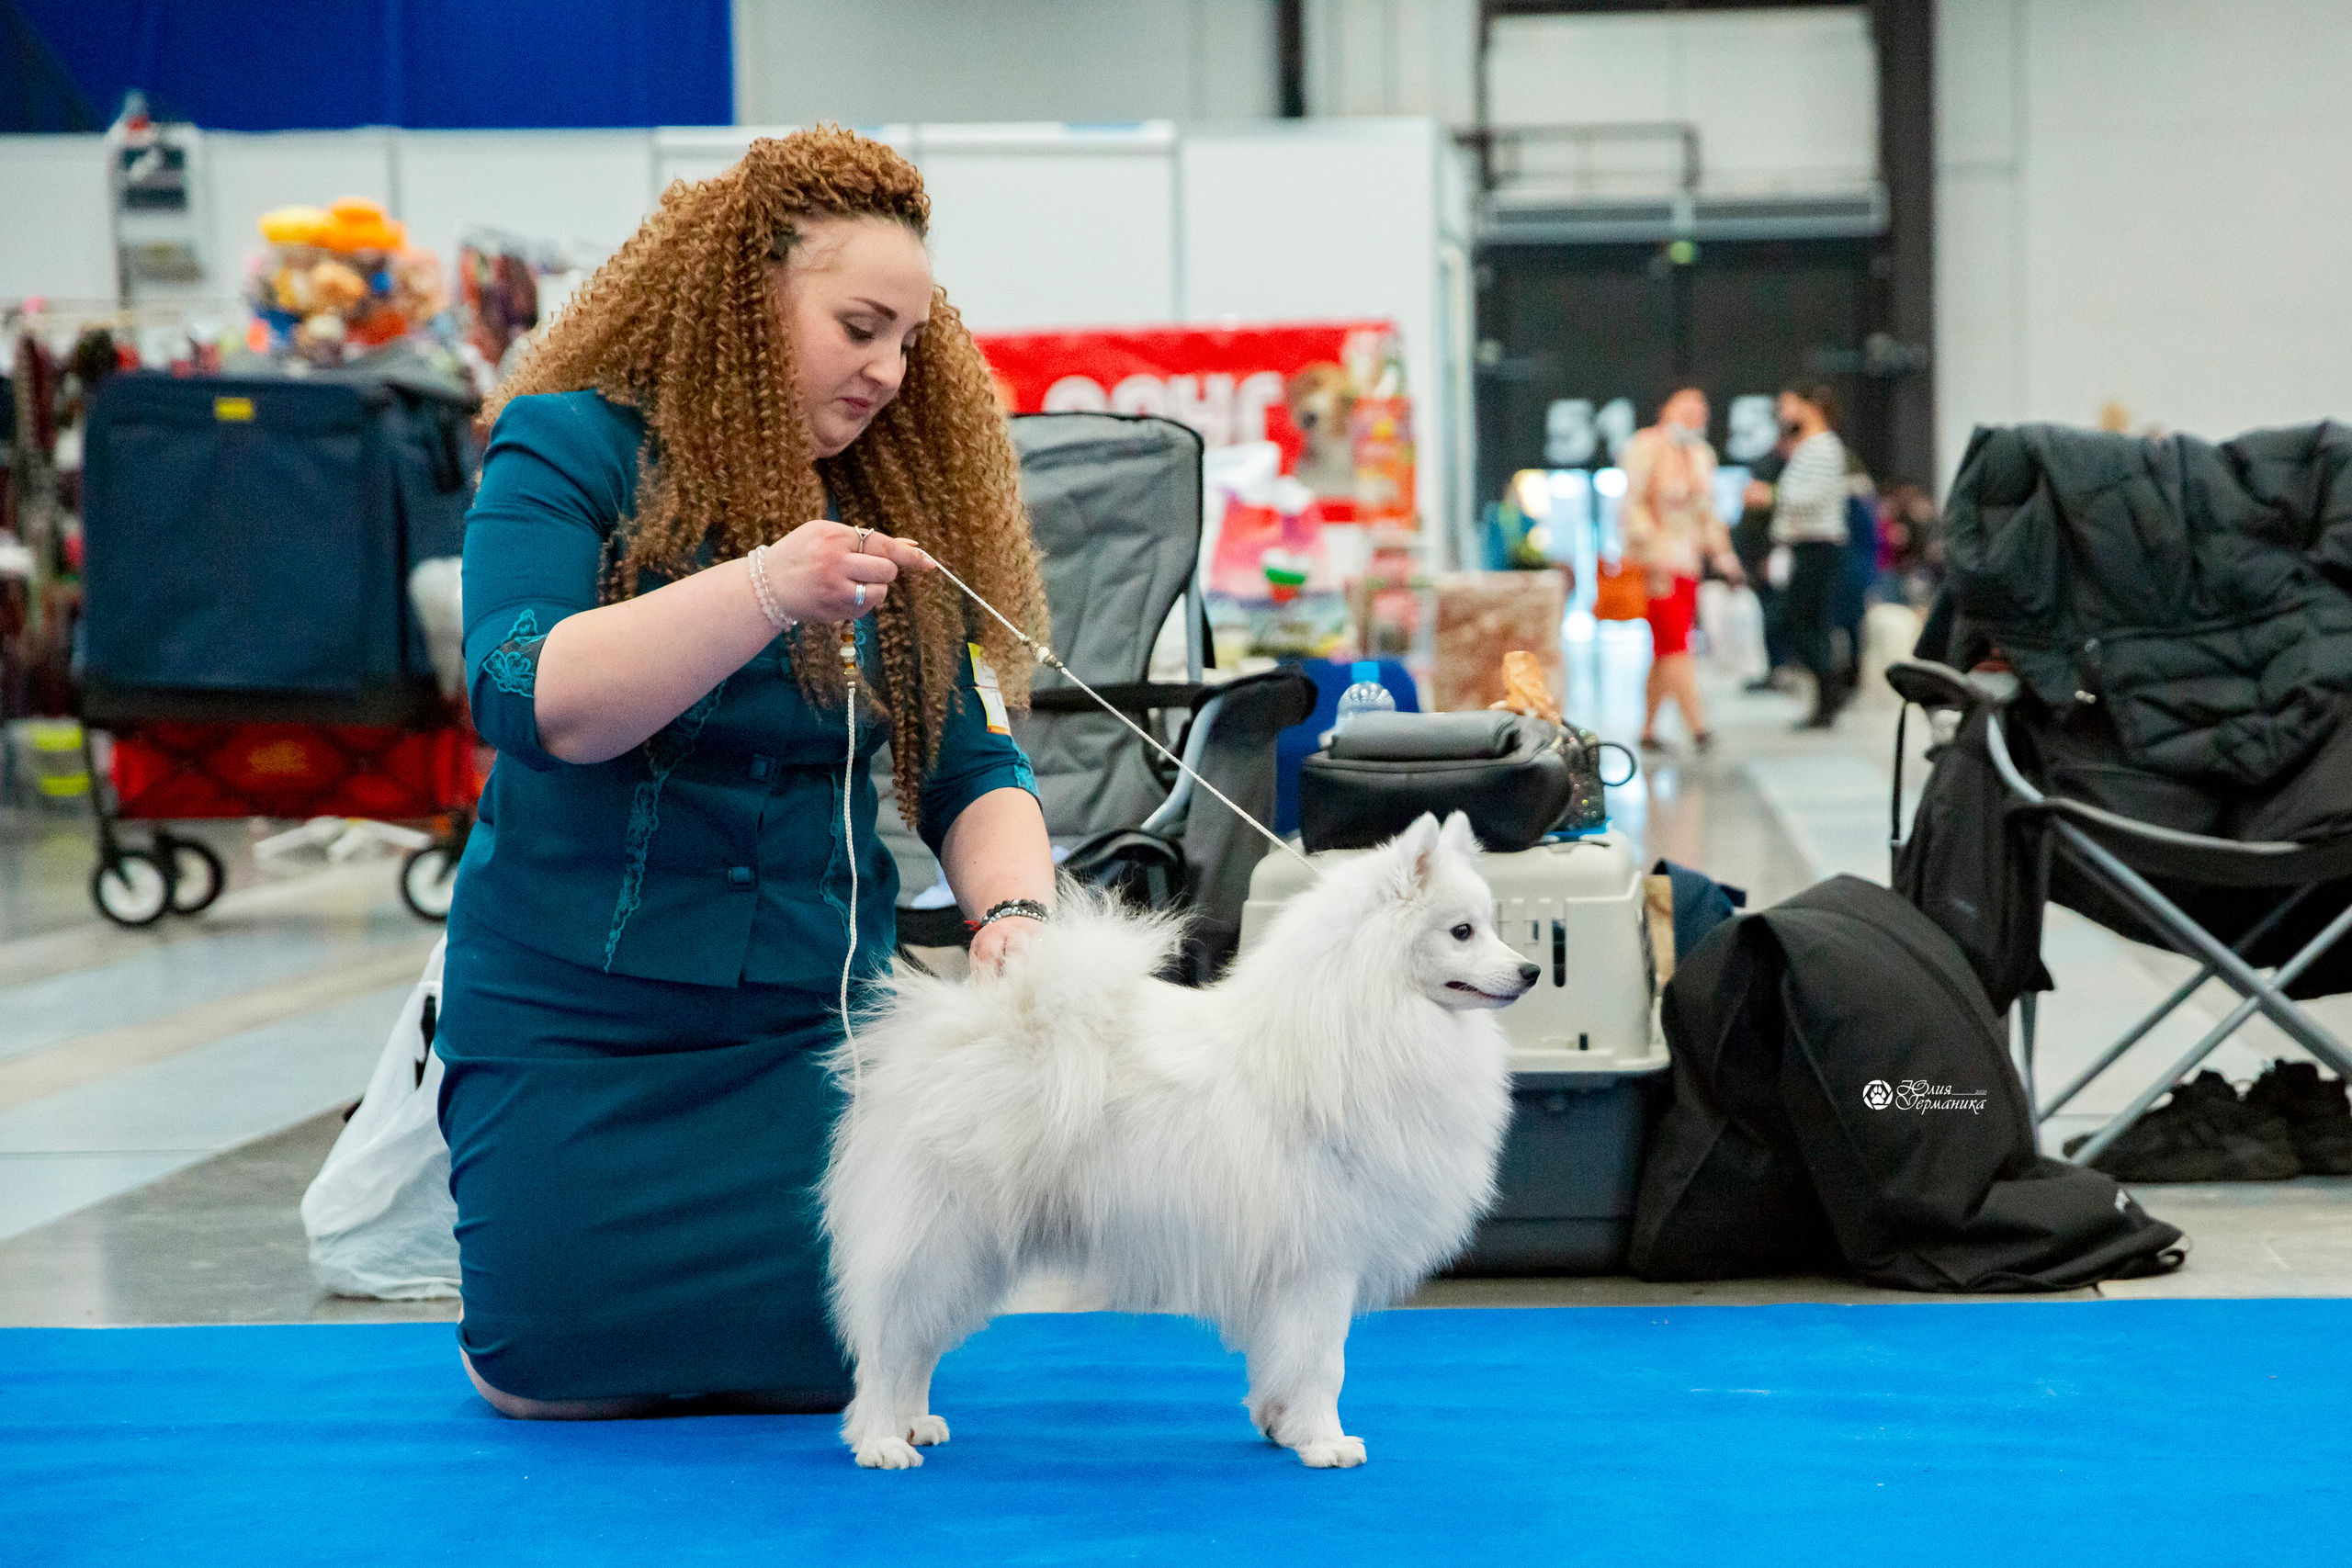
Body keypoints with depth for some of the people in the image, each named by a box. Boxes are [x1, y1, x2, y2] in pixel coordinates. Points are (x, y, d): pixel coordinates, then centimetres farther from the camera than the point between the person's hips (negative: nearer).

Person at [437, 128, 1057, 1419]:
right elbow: (527, 701, -23)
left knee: (828, 1367, -6)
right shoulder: (566, 451, -9)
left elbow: (972, 765, 2)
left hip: (811, 1018, 3)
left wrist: (1015, 912, -19)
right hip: (574, 1012, -3)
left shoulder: (893, 503, 5)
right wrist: (764, 592, -35)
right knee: (562, 1382, -5)